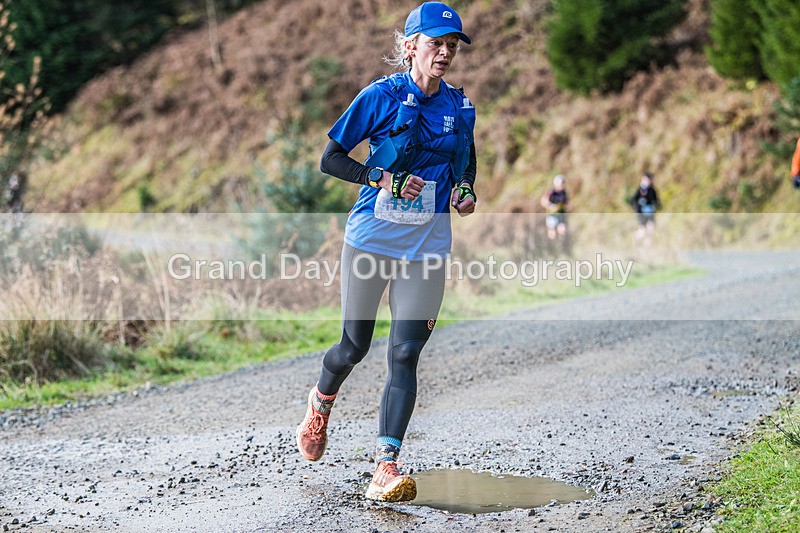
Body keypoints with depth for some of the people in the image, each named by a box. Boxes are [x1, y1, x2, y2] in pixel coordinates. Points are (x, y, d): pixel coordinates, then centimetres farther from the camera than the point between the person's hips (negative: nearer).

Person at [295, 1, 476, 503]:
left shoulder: (460, 106, 6)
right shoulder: (381, 96, -7)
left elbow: (468, 161, 23)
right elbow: (330, 159, -4)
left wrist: (467, 191, 2)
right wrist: (383, 178, -18)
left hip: (426, 246, 2)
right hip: (371, 238, -2)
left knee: (405, 354, -8)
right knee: (355, 346, 8)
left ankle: (386, 468, -9)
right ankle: (321, 401, 43)